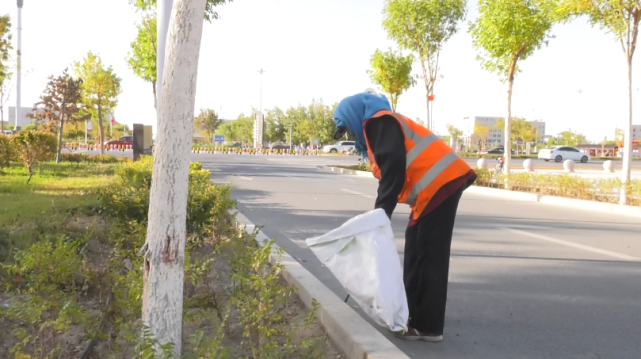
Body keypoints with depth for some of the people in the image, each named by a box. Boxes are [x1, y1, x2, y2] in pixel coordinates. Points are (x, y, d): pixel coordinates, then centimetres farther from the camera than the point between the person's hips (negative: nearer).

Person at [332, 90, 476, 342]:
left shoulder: (378, 122, -8)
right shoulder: (376, 128, 24)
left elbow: (394, 167, -20)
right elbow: (388, 171, 23)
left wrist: (380, 212, -19)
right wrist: (379, 214, 19)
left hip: (441, 184, -10)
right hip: (436, 186, 10)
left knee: (430, 256, -6)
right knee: (416, 253, 16)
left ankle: (428, 327, 0)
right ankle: (414, 315, 25)